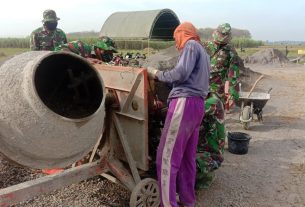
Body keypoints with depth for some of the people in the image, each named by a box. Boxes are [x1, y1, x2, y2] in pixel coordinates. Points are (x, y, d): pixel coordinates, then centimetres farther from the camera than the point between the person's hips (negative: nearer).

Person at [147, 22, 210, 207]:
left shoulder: (191, 45, 1)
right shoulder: (203, 52, 28)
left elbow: (181, 73, -14)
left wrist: (157, 74, -1)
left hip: (185, 102, -10)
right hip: (198, 104, 10)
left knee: (167, 156, -9)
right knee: (188, 156, 13)